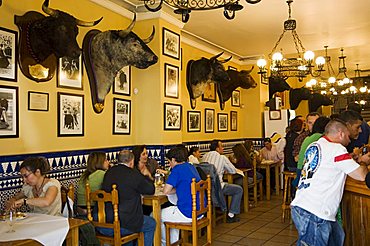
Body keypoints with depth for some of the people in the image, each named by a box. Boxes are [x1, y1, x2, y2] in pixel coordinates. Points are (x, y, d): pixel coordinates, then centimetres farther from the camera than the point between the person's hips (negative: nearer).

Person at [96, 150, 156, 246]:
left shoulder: (108, 172, 7)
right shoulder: (134, 175, -11)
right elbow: (151, 190, 0)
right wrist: (145, 176, 21)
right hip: (121, 226, -7)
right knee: (151, 223, 15)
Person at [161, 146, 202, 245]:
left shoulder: (178, 169, -15)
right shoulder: (191, 166, 11)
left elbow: (166, 191, -16)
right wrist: (173, 189, 10)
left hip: (188, 214, -9)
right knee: (171, 209, 33)